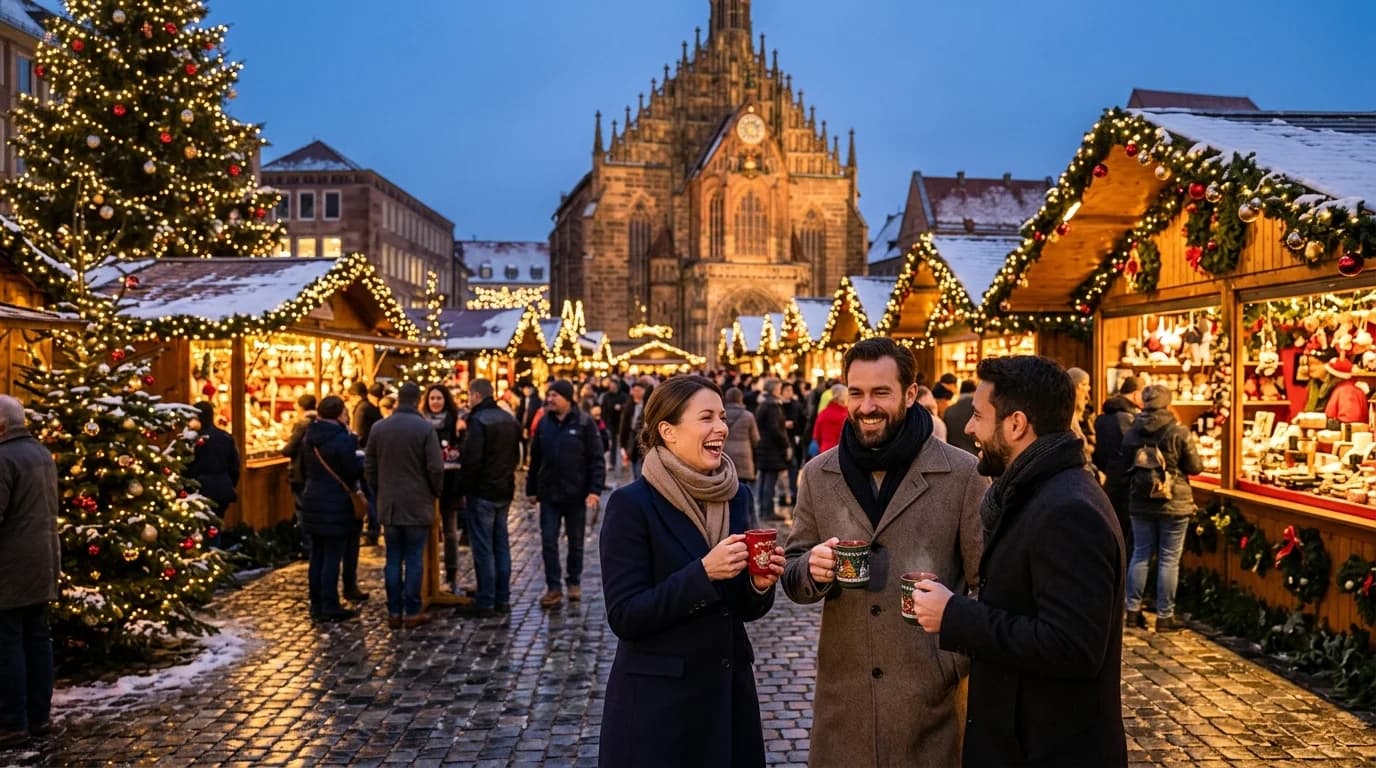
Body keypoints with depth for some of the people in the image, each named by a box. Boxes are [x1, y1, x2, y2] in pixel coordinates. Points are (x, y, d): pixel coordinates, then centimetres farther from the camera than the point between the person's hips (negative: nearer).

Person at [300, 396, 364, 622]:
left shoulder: (309, 437, 6)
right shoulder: (342, 439, -18)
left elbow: (304, 467, 17)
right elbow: (354, 471, -16)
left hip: (312, 500, 8)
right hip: (336, 505, -7)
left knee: (317, 555, 14)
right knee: (332, 557, -1)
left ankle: (316, 604, 20)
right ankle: (330, 607, 3)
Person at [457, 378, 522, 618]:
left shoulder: (478, 421, -16)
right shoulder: (509, 419, 10)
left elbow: (472, 460, -21)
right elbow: (516, 455, 16)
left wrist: (464, 484, -8)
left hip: (482, 492, -8)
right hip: (505, 491, 8)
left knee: (483, 548, -2)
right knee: (501, 544, 13)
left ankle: (486, 602, 2)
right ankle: (502, 599, 18)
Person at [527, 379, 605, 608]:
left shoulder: (584, 423, -8)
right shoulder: (544, 423, 4)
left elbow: (596, 459, -10)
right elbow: (535, 458, 9)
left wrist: (595, 489, -17)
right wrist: (532, 489, 9)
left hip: (576, 493, -3)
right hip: (549, 494, 3)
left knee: (576, 541, 12)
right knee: (548, 542, 1)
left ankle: (574, 581, 28)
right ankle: (554, 587, 9)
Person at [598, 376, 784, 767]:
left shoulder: (736, 495, 3)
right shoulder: (632, 504, -14)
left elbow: (742, 608, 10)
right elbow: (624, 617, -16)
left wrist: (760, 584, -11)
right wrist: (703, 572, -24)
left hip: (731, 692, 6)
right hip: (657, 702, -5)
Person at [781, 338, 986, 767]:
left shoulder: (962, 474, -7)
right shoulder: (817, 475, 3)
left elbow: (987, 579, -2)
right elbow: (793, 576, 7)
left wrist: (975, 663, -10)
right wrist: (813, 570, -15)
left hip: (934, 689, -2)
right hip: (844, 691, 3)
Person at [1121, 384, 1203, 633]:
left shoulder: (1131, 432, -1)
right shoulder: (1179, 432, -12)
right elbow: (1195, 467, -6)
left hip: (1140, 503, 4)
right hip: (1174, 503, -4)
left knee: (1140, 555, 12)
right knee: (1169, 560, 3)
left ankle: (1133, 610, 15)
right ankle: (1165, 616, 7)